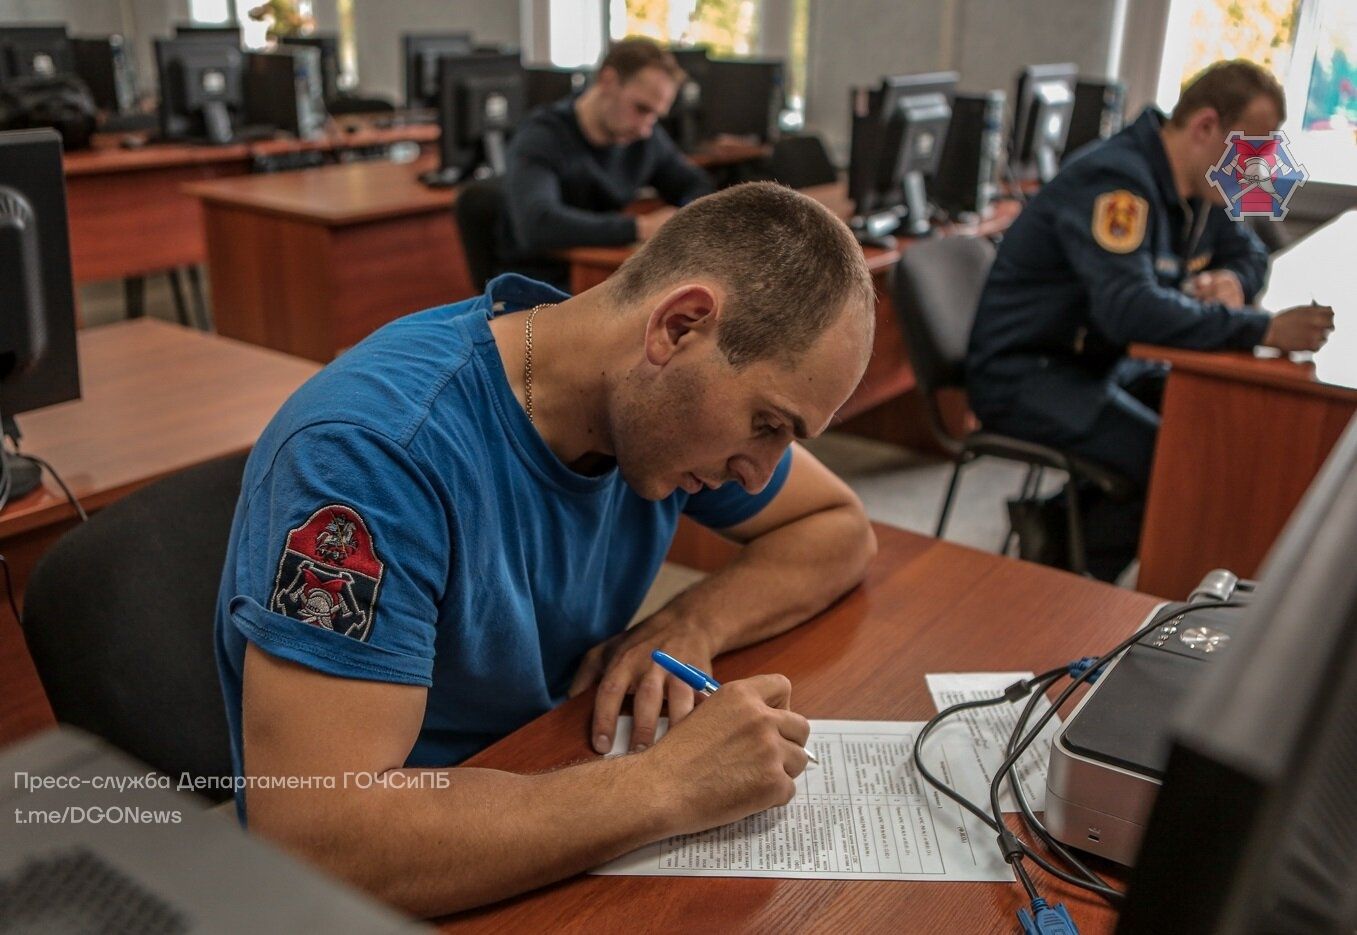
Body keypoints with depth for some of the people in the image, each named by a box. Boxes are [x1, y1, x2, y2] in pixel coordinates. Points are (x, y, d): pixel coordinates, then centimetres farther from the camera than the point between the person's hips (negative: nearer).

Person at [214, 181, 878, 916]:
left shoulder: (663, 398, -8)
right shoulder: (378, 449, -28)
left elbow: (839, 528, 4)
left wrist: (689, 629, -13)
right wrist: (669, 784, -30)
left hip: (558, 844, 4)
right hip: (413, 891, -4)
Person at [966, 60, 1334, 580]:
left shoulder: (1198, 185, 7)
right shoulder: (1117, 181, -23)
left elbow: (1249, 253, 22)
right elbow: (1130, 309, -36)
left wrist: (1231, 279, -3)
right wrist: (1265, 330, -35)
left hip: (1100, 363, 10)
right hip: (1024, 376, -10)